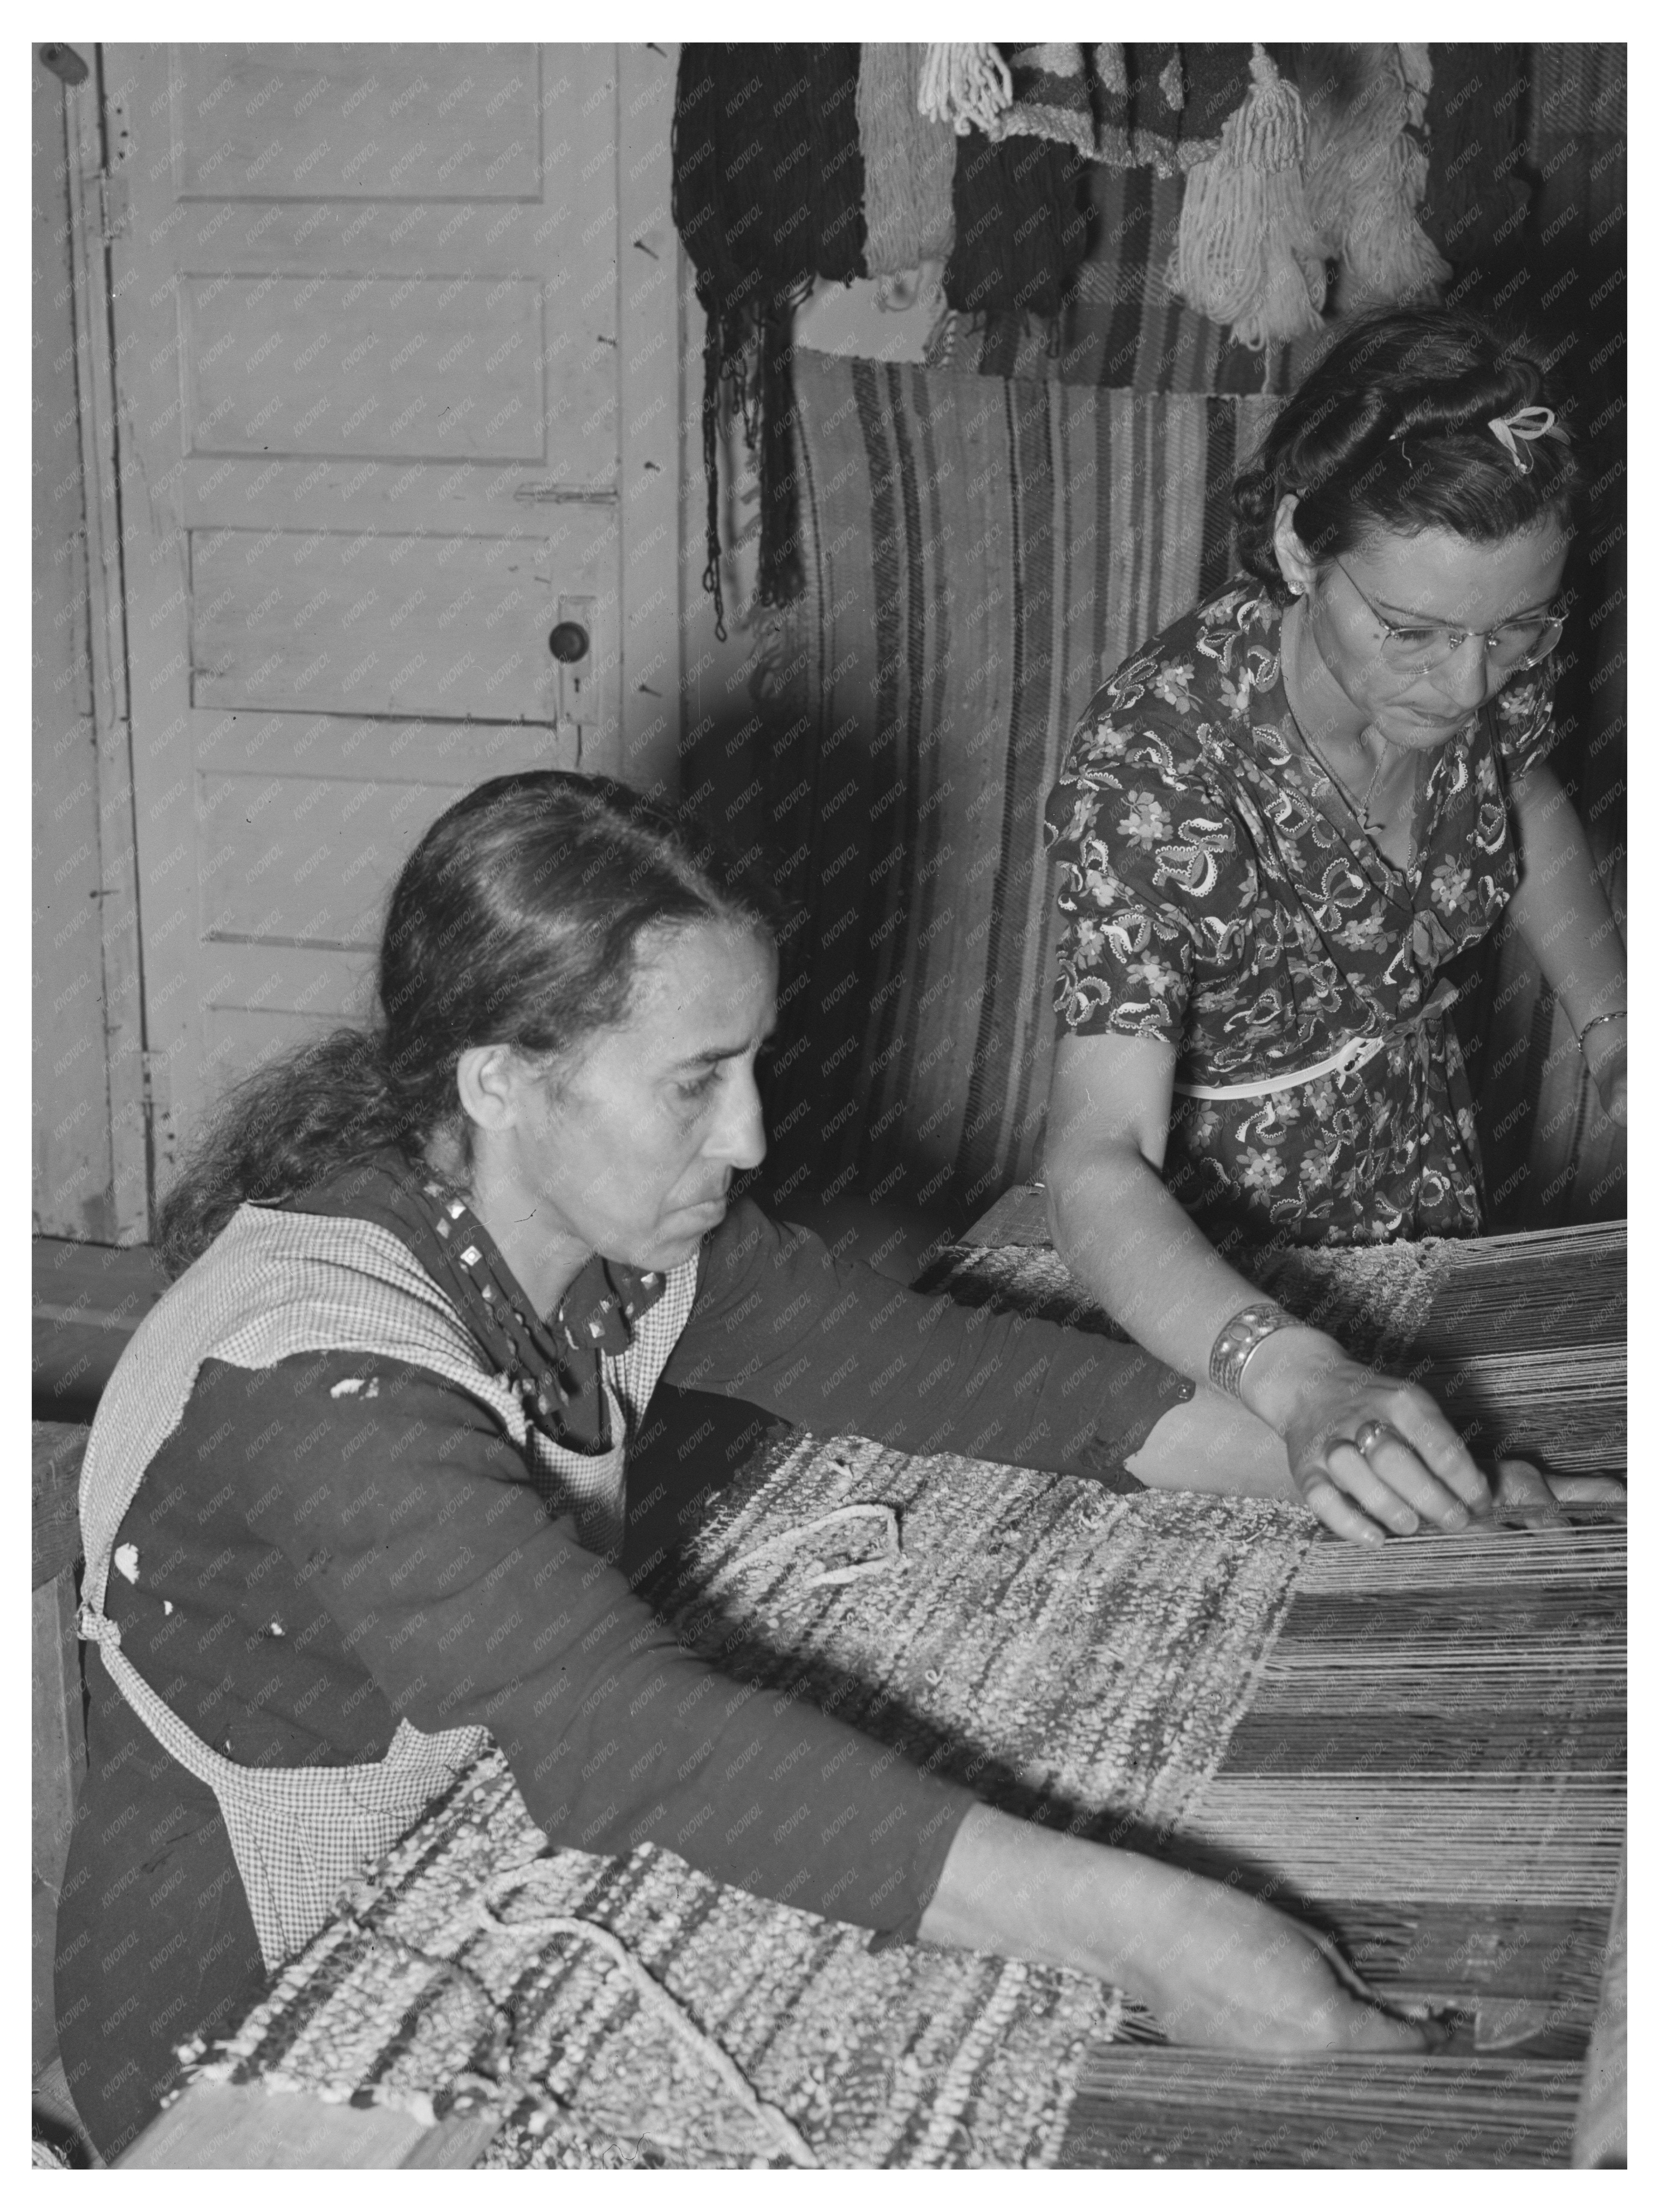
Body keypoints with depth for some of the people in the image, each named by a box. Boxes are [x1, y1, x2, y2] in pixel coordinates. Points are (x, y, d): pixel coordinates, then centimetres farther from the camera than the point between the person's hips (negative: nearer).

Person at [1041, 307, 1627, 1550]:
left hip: (1427, 1160, 5)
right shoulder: (1156, 760, -36)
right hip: (1206, 1244, -5)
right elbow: (1099, 1167, -41)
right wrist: (1298, 1382, -57)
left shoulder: (1495, 655, -20)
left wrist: (1609, 1027, -7)